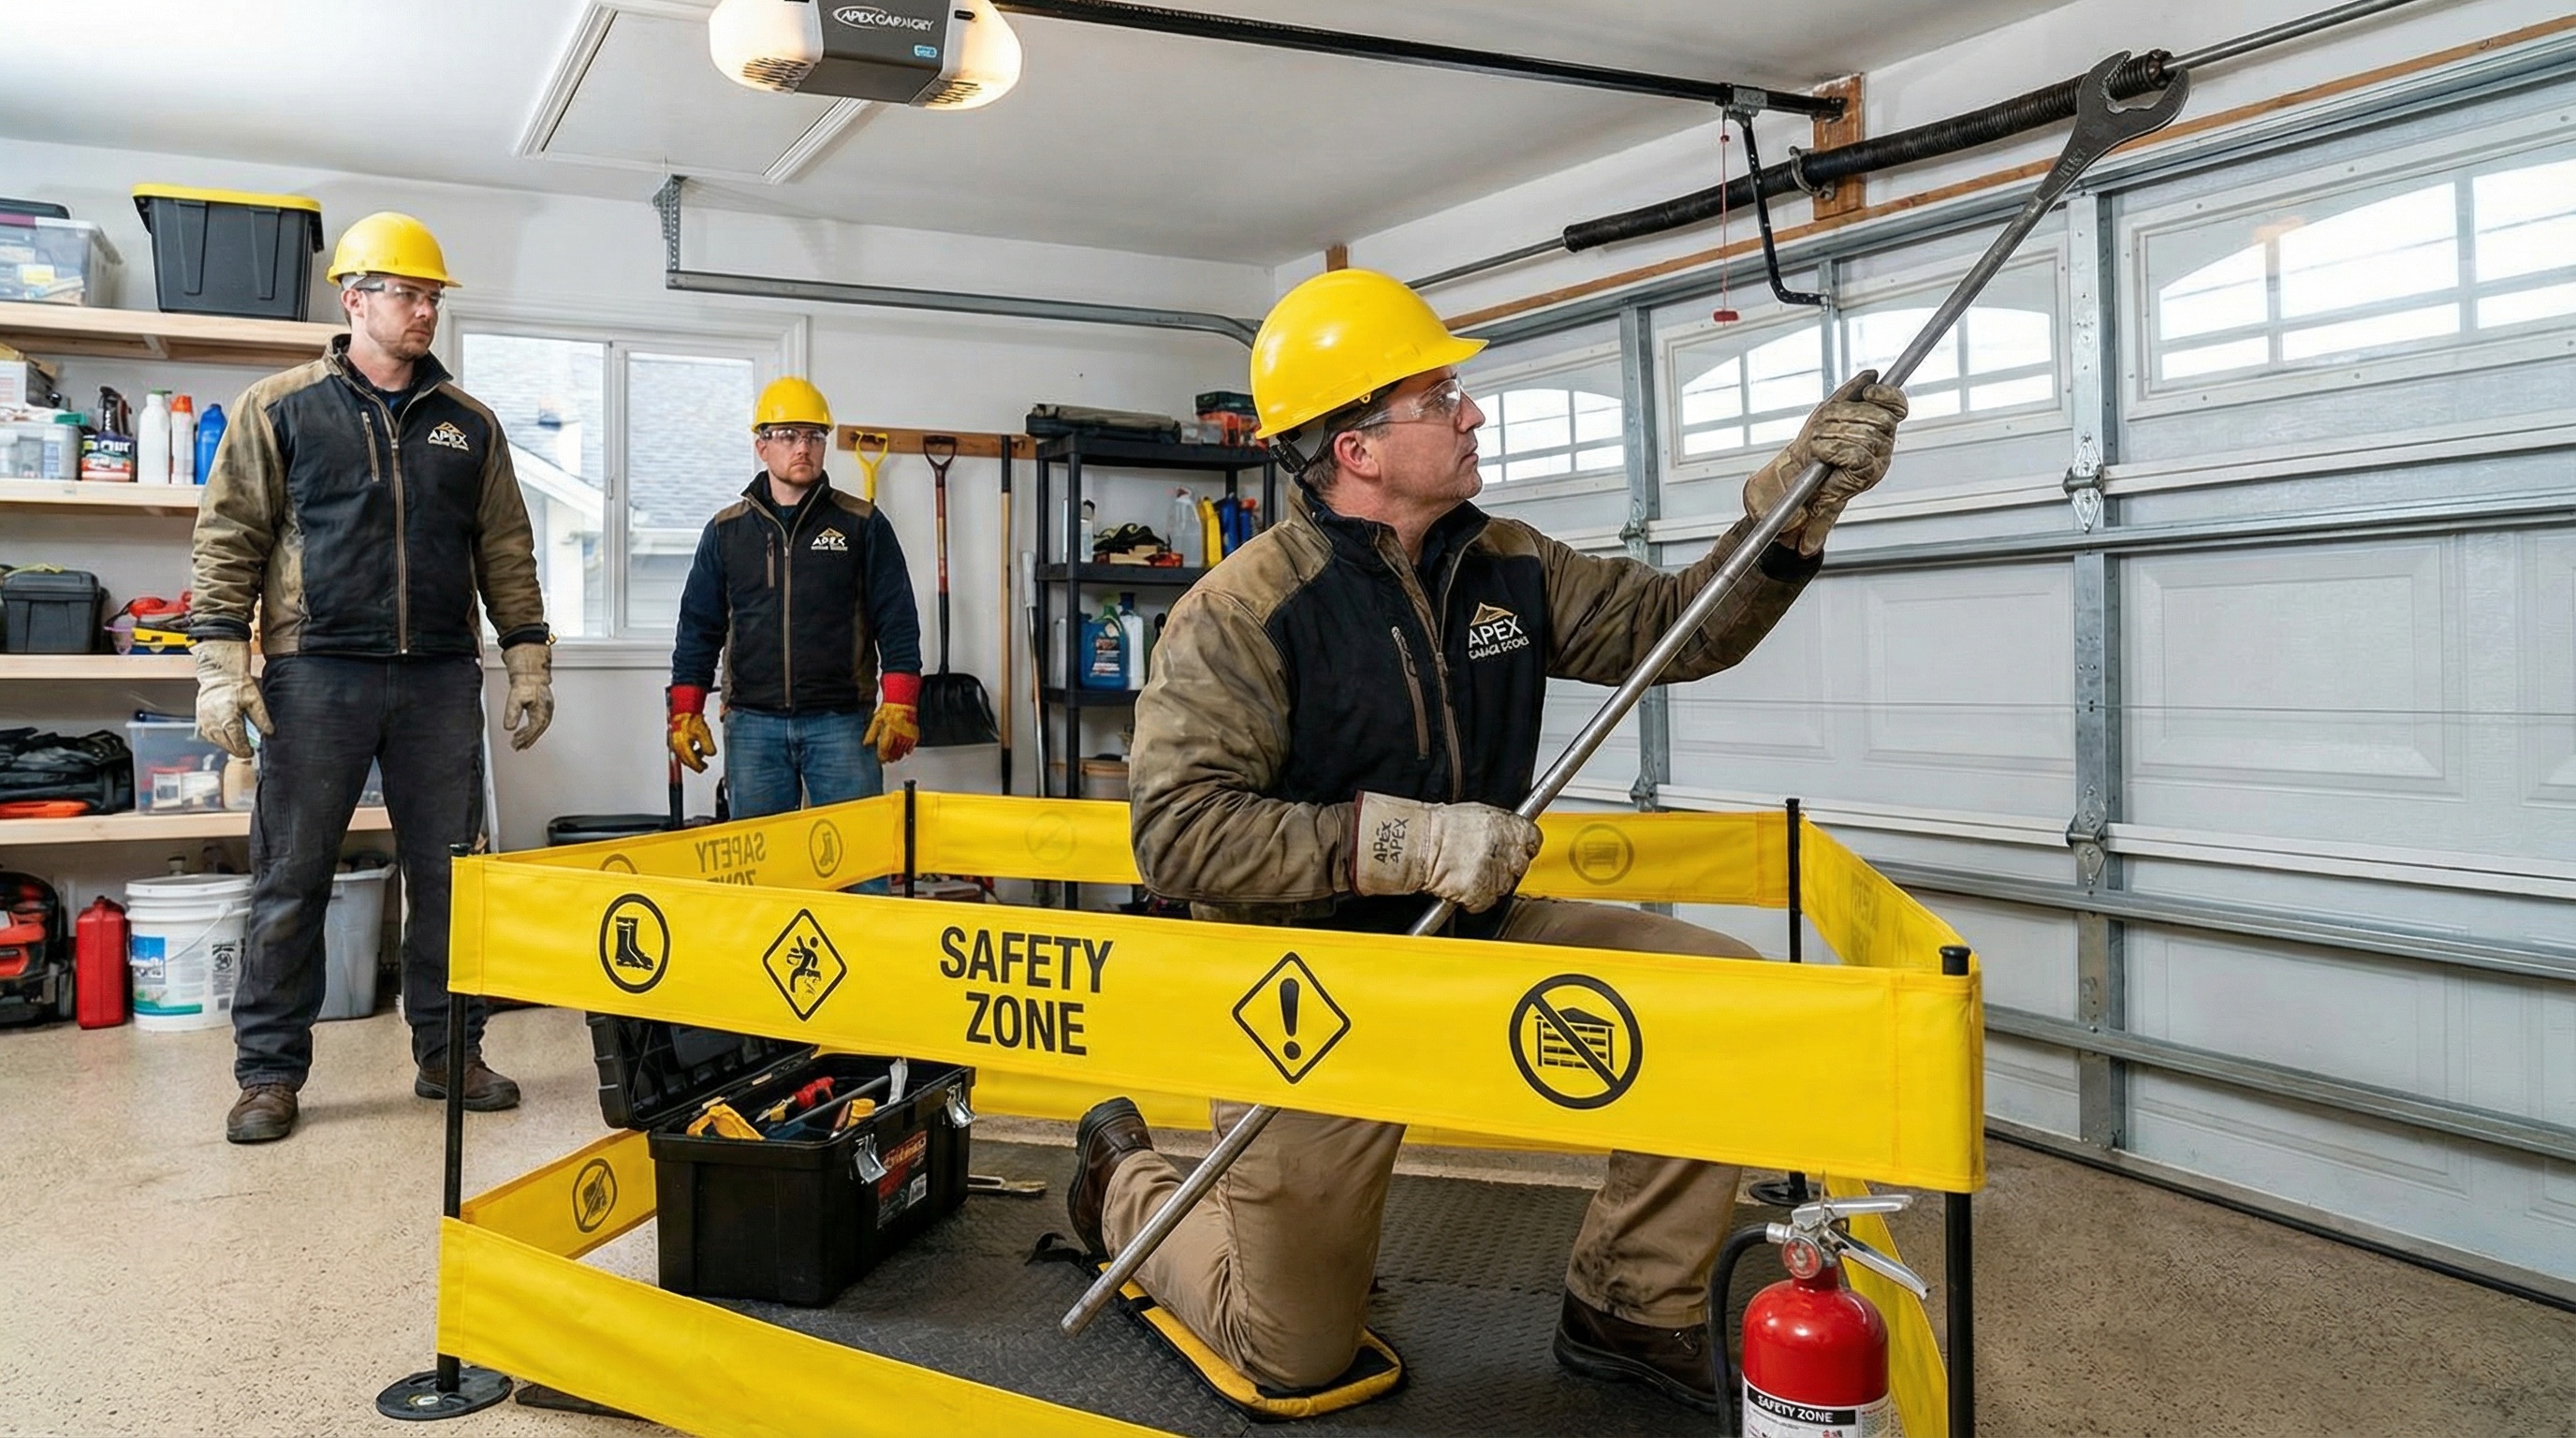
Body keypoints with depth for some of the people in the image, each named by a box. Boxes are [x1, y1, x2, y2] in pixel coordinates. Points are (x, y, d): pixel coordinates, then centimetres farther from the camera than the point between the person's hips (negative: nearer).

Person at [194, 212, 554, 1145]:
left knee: (447, 875, 6)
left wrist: (528, 662, 7)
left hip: (441, 680, 3)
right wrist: (221, 663, -6)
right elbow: (229, 540, 2)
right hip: (317, 674, -2)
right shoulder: (280, 409, 4)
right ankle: (269, 1072, 14)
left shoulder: (469, 424, 12)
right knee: (291, 878, 2)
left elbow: (506, 553, 13)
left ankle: (448, 1053, 18)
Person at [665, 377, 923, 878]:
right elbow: (699, 626, 14)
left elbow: (897, 621, 2)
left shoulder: (863, 524, 5)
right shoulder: (726, 531, 11)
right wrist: (685, 712, 6)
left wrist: (899, 705, -8)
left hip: (842, 723, -2)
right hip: (753, 725, 2)